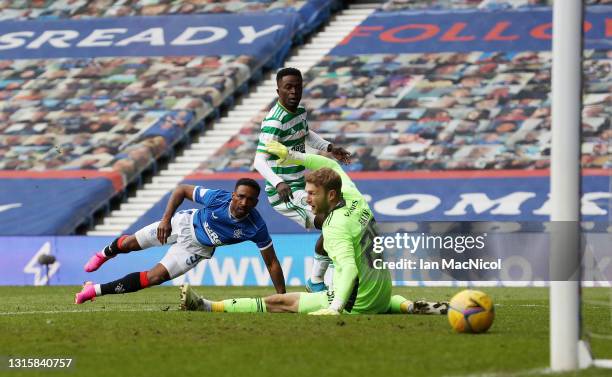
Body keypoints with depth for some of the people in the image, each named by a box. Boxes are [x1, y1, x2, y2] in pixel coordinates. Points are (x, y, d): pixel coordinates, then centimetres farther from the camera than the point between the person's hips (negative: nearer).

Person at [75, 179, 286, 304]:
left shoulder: (256, 228, -32)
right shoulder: (218, 198, -34)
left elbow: (272, 263, -21)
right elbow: (181, 190, -19)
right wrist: (165, 219, -28)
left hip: (197, 248, 0)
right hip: (186, 224, 0)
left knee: (155, 277, -10)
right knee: (129, 244, 11)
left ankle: (96, 290, 6)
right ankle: (105, 254, 50)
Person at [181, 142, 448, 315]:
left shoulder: (336, 228, -22)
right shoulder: (354, 199, 1)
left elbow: (348, 268, -37)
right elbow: (333, 166, 20)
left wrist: (335, 308, -49)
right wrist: (293, 156, 16)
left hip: (356, 304, -8)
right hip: (383, 293, 8)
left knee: (278, 302, -6)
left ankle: (207, 307, -7)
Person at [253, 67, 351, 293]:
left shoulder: (300, 112, 6)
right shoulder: (275, 122, -22)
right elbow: (260, 161, -30)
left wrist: (329, 148, 19)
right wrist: (279, 183, -45)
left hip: (300, 187, 10)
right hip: (284, 193, -10)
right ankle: (316, 282, -6)